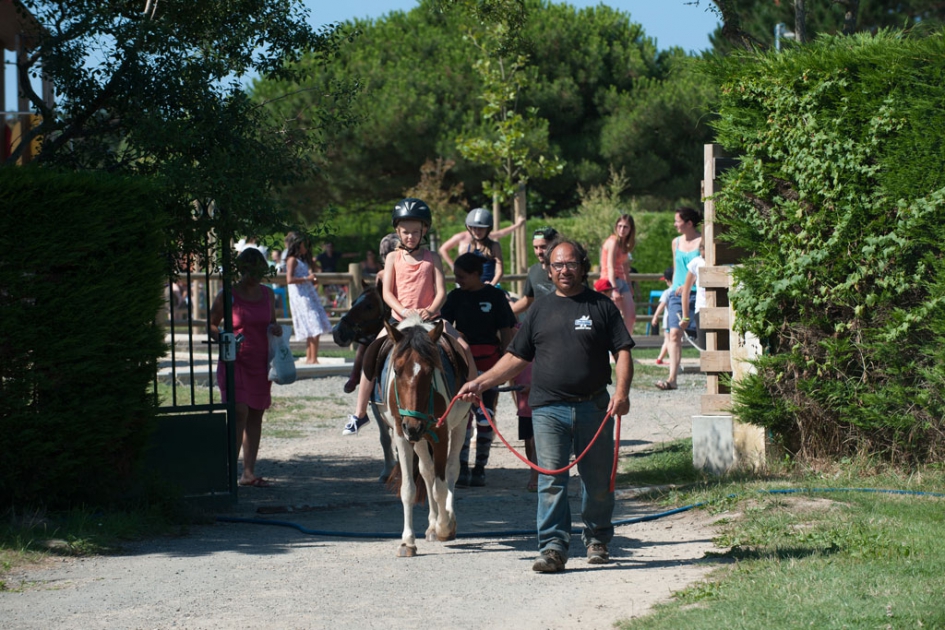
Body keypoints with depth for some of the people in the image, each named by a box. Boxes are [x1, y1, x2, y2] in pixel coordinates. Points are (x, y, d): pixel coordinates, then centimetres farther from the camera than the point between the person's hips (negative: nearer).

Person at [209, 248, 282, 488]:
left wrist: (276, 329, -1)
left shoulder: (267, 293, 9)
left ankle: (249, 472, 11)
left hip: (260, 362, 5)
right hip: (235, 360, -5)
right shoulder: (227, 296, -5)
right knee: (239, 412, -16)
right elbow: (211, 324, 3)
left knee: (256, 414, 6)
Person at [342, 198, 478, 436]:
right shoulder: (393, 258, 4)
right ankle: (359, 413, -5)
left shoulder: (432, 258, 3)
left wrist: (431, 310, -24)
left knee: (464, 349, -17)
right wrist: (404, 310, -21)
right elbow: (387, 293, -3)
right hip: (399, 319, 0)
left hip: (429, 318, 0)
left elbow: (441, 292, -4)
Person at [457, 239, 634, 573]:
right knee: (551, 481, -7)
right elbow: (517, 358, 15)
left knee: (599, 482, 9)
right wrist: (480, 383, 7)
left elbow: (622, 353, 1)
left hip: (594, 407, -1)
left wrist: (622, 391, -15)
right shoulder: (540, 309, 12)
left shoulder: (602, 306, 6)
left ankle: (598, 539, 28)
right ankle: (553, 548, -7)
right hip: (548, 409, 1)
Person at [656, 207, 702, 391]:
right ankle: (672, 378, -15)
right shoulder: (676, 242, 14)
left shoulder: (702, 241, -5)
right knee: (674, 333, -10)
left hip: (697, 293, -5)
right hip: (678, 294, 5)